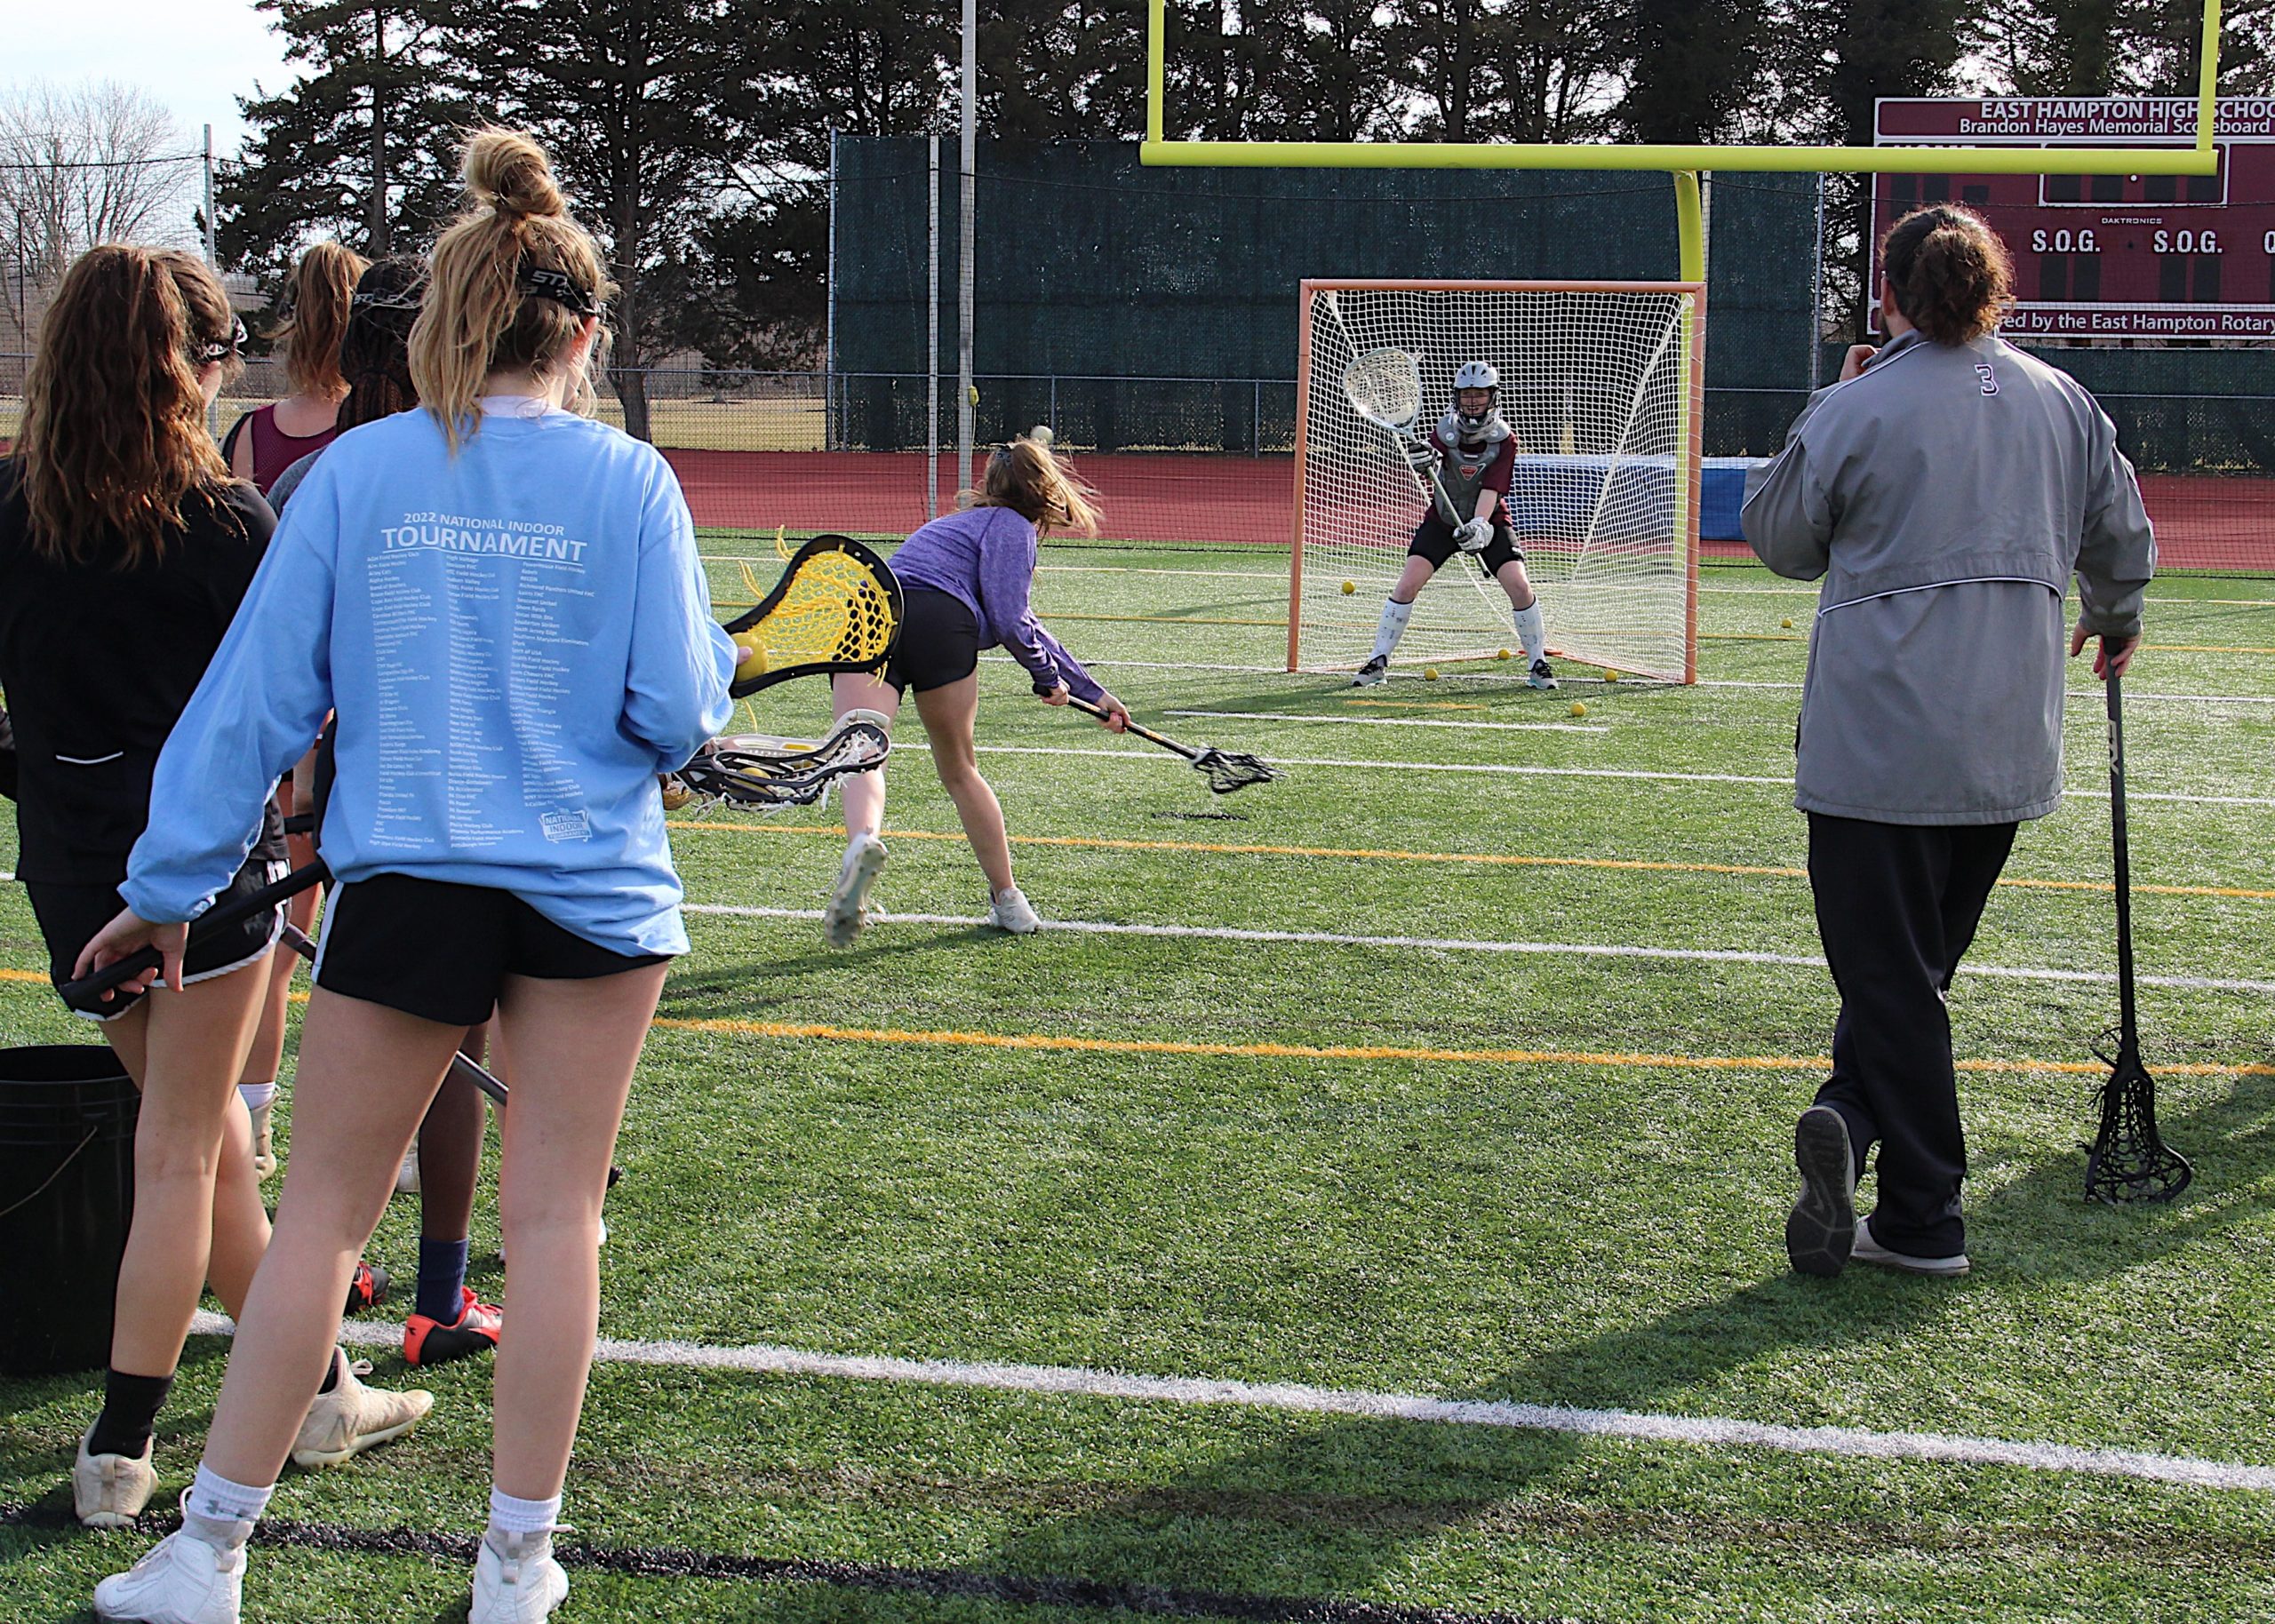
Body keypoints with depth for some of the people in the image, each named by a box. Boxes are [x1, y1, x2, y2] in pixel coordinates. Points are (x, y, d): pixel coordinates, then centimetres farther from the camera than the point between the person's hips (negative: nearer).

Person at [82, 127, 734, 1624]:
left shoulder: (359, 470, -2)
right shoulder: (629, 483, -4)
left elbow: (260, 693, -1)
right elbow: (678, 713, -5)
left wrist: (170, 884, 6)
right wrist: (716, 656, 18)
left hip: (403, 882, 1)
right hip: (593, 887, 0)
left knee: (322, 1208, 9)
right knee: (555, 1219, 8)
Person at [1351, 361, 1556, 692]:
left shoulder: (1504, 439, -14)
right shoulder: (1446, 430, -14)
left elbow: (1492, 489, -24)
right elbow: (1431, 475, -30)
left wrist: (1478, 525, -41)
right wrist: (1424, 466, -55)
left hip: (1488, 520, 0)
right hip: (1443, 517, 1)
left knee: (1520, 586, -15)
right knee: (1408, 584, -13)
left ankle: (1538, 664, 3)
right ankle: (1378, 662, -3)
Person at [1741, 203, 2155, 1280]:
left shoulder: (1853, 411, -9)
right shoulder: (2062, 402, 5)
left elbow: (1780, 540, 5)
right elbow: (2123, 534, 18)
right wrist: (2113, 620, 38)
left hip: (1877, 740, -4)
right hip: (2008, 747, 4)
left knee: (1892, 977, 1)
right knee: (1914, 970, 14)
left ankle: (1924, 1221, -5)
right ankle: (1854, 1119, -1)